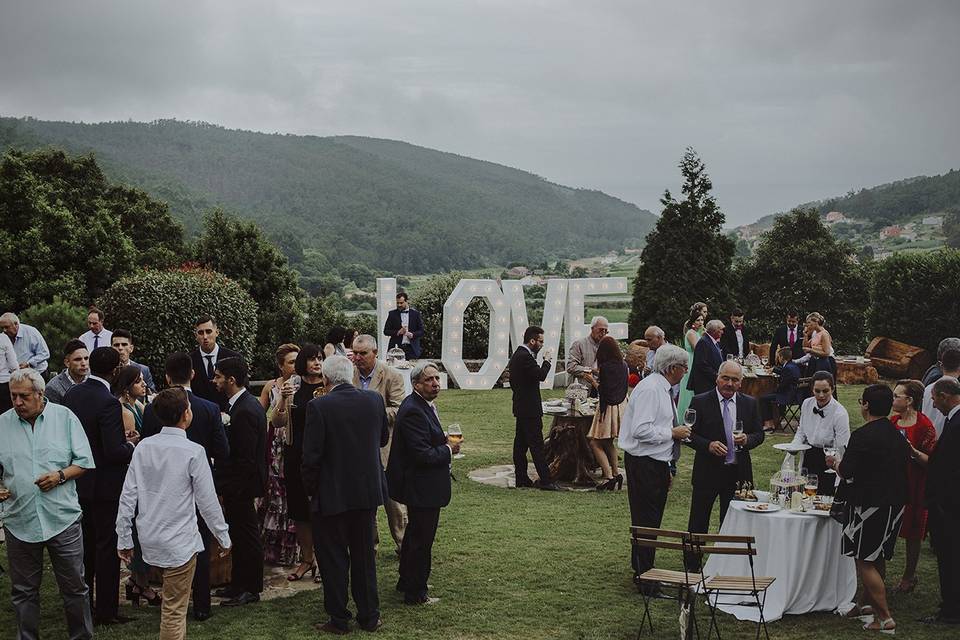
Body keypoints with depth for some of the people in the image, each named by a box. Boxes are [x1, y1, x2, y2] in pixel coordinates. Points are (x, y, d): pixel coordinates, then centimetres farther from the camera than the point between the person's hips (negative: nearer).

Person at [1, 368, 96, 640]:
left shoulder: (65, 417, 0)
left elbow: (84, 461, 2)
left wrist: (61, 475, -14)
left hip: (63, 519, -1)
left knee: (74, 587, 6)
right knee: (24, 591, 11)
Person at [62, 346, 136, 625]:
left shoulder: (72, 394, -1)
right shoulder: (109, 403, -23)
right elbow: (114, 452, -26)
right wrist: (131, 444, -4)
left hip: (77, 483, 7)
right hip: (105, 485, -7)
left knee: (84, 545, 19)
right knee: (107, 547, 4)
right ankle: (106, 610, 11)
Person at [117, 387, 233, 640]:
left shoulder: (143, 447, -2)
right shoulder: (193, 452, -15)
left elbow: (128, 496, 0)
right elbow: (207, 502, -10)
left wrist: (124, 538, 9)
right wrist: (223, 536, 3)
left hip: (149, 540, 5)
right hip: (180, 542, -5)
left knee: (172, 601, 24)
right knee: (175, 610, 2)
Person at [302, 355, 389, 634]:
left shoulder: (318, 407, -17)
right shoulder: (374, 400, -4)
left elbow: (311, 455, -15)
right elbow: (383, 438, 12)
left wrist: (311, 489, 0)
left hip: (331, 495, -4)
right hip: (368, 492, 4)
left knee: (333, 558, 8)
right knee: (364, 555, 16)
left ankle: (339, 619, 14)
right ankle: (369, 616, 22)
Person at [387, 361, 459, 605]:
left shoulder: (424, 406, 9)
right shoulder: (413, 412, -24)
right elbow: (422, 455, -27)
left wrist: (443, 441, 5)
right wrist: (448, 450, -13)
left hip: (419, 486, 11)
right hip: (422, 488, -11)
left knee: (415, 534, 23)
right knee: (422, 539, 0)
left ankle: (406, 582, 38)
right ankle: (415, 593, 11)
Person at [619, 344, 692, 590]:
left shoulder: (663, 389, 14)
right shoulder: (649, 389, -18)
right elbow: (641, 430, -26)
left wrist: (667, 468, 21)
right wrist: (672, 433, -17)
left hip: (657, 463, 10)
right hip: (644, 465, -10)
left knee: (653, 519, 16)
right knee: (645, 520, -4)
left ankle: (644, 571, 28)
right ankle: (643, 578, 3)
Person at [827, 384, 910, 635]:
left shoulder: (862, 436, -18)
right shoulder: (898, 436, 7)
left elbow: (847, 472, -18)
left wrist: (834, 463, 4)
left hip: (869, 506, -8)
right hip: (895, 504, 8)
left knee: (865, 561, -2)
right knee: (877, 559, 19)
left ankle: (885, 617, -4)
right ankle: (866, 603, 34)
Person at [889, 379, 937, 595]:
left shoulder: (924, 425, -13)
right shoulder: (893, 421, 8)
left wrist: (912, 450, -27)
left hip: (914, 486, -6)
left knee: (912, 532, 6)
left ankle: (909, 576, 20)